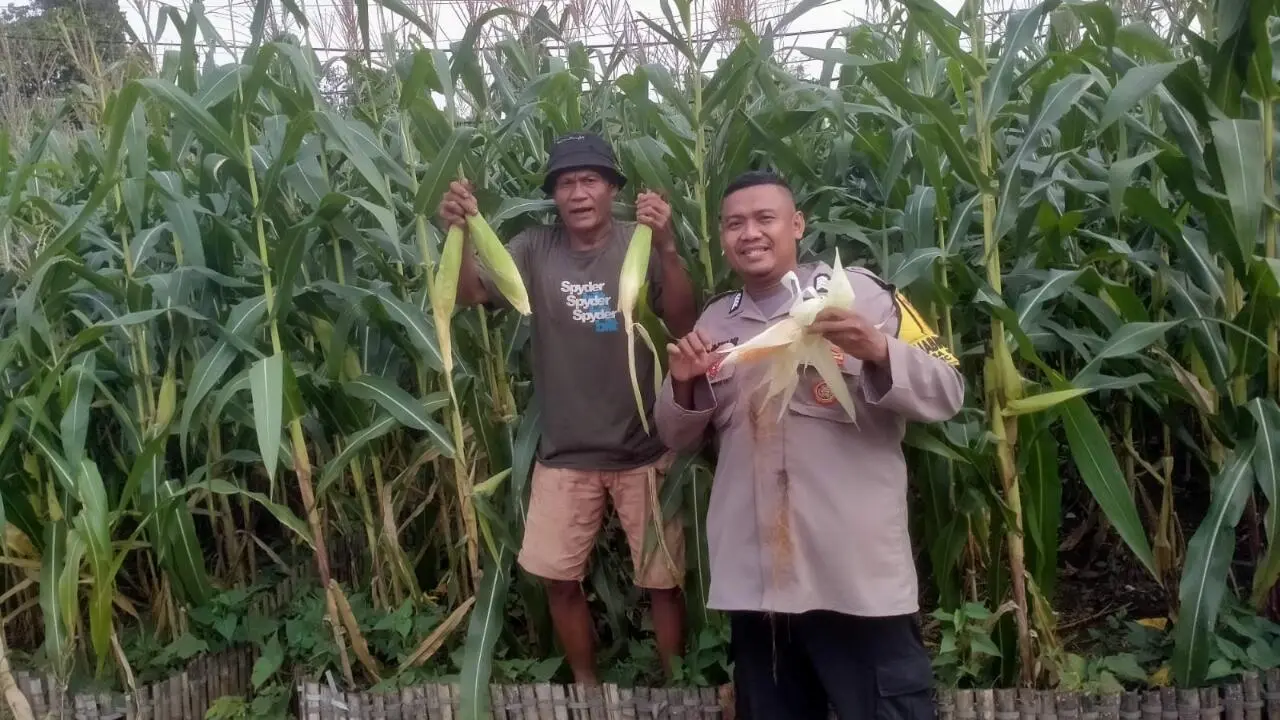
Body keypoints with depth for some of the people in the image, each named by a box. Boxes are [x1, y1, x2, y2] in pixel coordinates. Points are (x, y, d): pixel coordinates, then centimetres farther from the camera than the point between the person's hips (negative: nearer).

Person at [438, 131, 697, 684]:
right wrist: (459, 233, -33)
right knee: (559, 577, 12)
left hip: (644, 448, -2)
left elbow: (683, 325, -17)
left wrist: (667, 247, -33)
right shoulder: (535, 250, -3)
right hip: (565, 452, 2)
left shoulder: (642, 246, -8)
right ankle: (586, 687, 35)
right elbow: (470, 293, -14)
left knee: (664, 579, 8)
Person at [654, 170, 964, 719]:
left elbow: (946, 394, -6)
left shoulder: (859, 292, -3)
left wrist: (879, 351, -24)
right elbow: (679, 437, 15)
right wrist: (683, 385, -5)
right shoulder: (715, 320, 10)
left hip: (858, 575, -4)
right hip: (753, 577, 5)